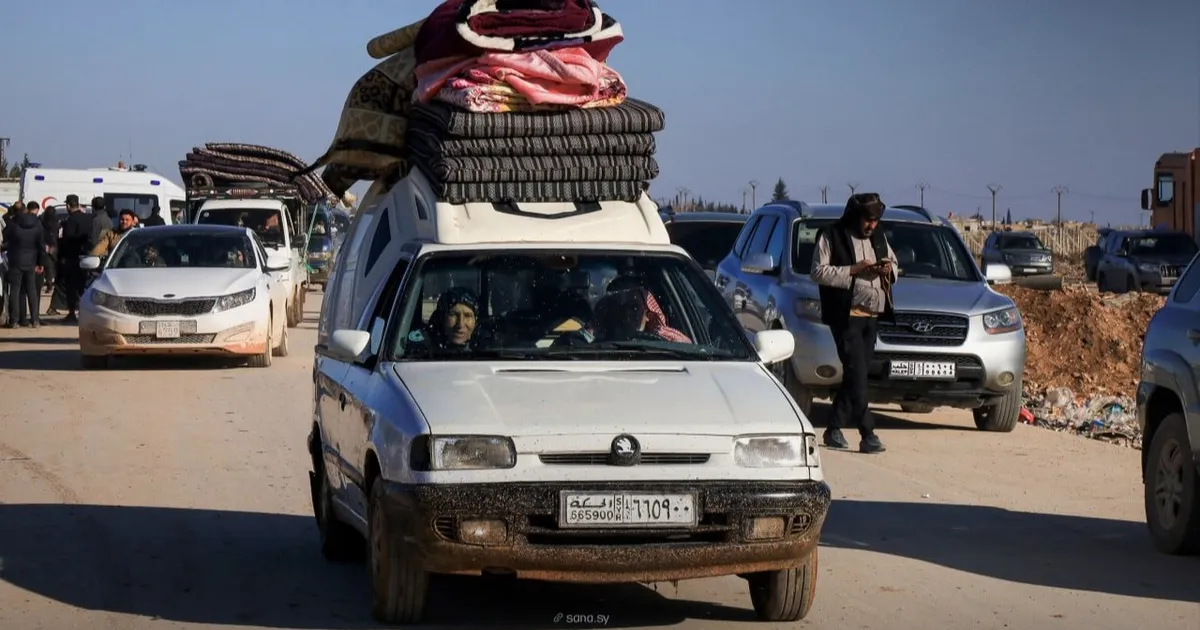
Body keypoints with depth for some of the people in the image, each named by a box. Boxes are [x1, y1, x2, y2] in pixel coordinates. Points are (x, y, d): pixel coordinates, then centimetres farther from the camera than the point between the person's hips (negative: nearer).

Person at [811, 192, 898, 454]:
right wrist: (853, 270, -17)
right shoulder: (831, 236, -4)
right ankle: (868, 435, -16)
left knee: (856, 375, 8)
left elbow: (894, 263, 27)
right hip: (846, 315, -7)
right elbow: (818, 272, -11)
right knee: (857, 374, -12)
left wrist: (889, 270, 3)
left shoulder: (878, 237, 17)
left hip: (872, 316, 7)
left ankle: (834, 429, 17)